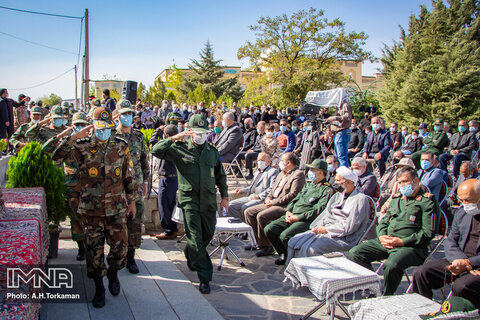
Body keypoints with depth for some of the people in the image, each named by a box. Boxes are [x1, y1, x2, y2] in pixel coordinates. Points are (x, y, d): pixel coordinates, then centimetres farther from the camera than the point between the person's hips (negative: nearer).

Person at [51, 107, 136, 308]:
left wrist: (132, 201, 10)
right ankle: (99, 288, 27)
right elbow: (57, 157, -16)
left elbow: (129, 176, 9)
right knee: (94, 250, 8)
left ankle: (113, 274, 36)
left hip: (117, 208, 1)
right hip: (92, 208, -1)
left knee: (120, 247, 5)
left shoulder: (121, 146, 3)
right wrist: (74, 137, -20)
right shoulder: (82, 146, -2)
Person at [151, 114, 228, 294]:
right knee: (195, 237, -7)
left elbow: (220, 175, 17)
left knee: (208, 234, 15)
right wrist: (173, 139, -20)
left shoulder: (212, 151, 10)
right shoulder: (180, 149, -1)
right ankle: (204, 277, 2)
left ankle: (191, 256, 45)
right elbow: (156, 151, -10)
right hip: (189, 199, -4)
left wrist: (224, 196, 13)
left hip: (209, 199, 4)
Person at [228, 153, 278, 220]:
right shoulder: (257, 172, 28)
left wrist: (259, 196, -22)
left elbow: (272, 189, -13)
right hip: (250, 197, 9)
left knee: (245, 207, -32)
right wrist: (242, 190, 16)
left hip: (262, 199, -8)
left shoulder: (273, 171, 0)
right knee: (230, 205, -6)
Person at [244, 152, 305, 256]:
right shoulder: (282, 173, 22)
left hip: (285, 206, -10)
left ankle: (267, 247, -15)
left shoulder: (298, 174, -9)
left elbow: (293, 195, -19)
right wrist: (268, 198, 5)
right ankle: (257, 241, 9)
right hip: (272, 203, 10)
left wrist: (274, 202, -17)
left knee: (261, 216, -29)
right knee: (248, 212, 1)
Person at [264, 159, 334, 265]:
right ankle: (284, 254, 9)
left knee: (285, 235, -29)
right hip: (291, 216, 8)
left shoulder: (327, 189, -5)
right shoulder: (308, 184, 23)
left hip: (307, 220, -8)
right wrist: (288, 211, 4)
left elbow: (318, 210, -15)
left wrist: (298, 217, -17)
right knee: (269, 229, -7)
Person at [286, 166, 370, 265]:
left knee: (310, 249, -30)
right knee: (294, 242, -8)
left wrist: (326, 230, -12)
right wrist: (316, 228, -3)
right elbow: (326, 213, 14)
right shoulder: (338, 195, 19)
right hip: (325, 231, 8)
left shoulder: (360, 199, -7)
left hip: (343, 238, -8)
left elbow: (349, 227, -15)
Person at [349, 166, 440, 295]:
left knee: (391, 265, -36)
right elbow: (384, 221, 25)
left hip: (411, 246, -7)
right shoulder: (397, 198, 22)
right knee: (354, 253, -11)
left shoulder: (428, 201, 1)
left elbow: (428, 233, -8)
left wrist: (402, 241, -15)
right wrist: (382, 236, 2)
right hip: (385, 241, 7)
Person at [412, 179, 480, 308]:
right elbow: (450, 241, 9)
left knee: (461, 286, -34)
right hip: (460, 261, 6)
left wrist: (468, 263, -20)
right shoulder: (461, 212, 13)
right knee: (420, 273, -12)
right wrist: (460, 261, -11)